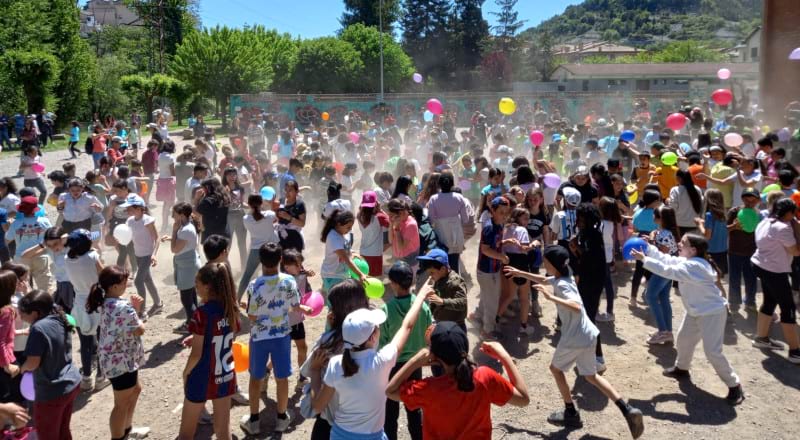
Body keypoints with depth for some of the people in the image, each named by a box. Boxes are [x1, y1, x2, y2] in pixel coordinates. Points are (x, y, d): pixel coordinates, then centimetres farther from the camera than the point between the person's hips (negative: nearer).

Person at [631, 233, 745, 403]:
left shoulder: (693, 266, -31)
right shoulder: (686, 261, -1)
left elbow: (668, 270, -34)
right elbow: (666, 259, -1)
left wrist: (644, 259, -30)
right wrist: (647, 248, -11)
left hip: (712, 313, -10)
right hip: (695, 311, 10)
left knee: (713, 352, -10)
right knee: (683, 340, 20)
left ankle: (734, 386, 5)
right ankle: (682, 368, 45)